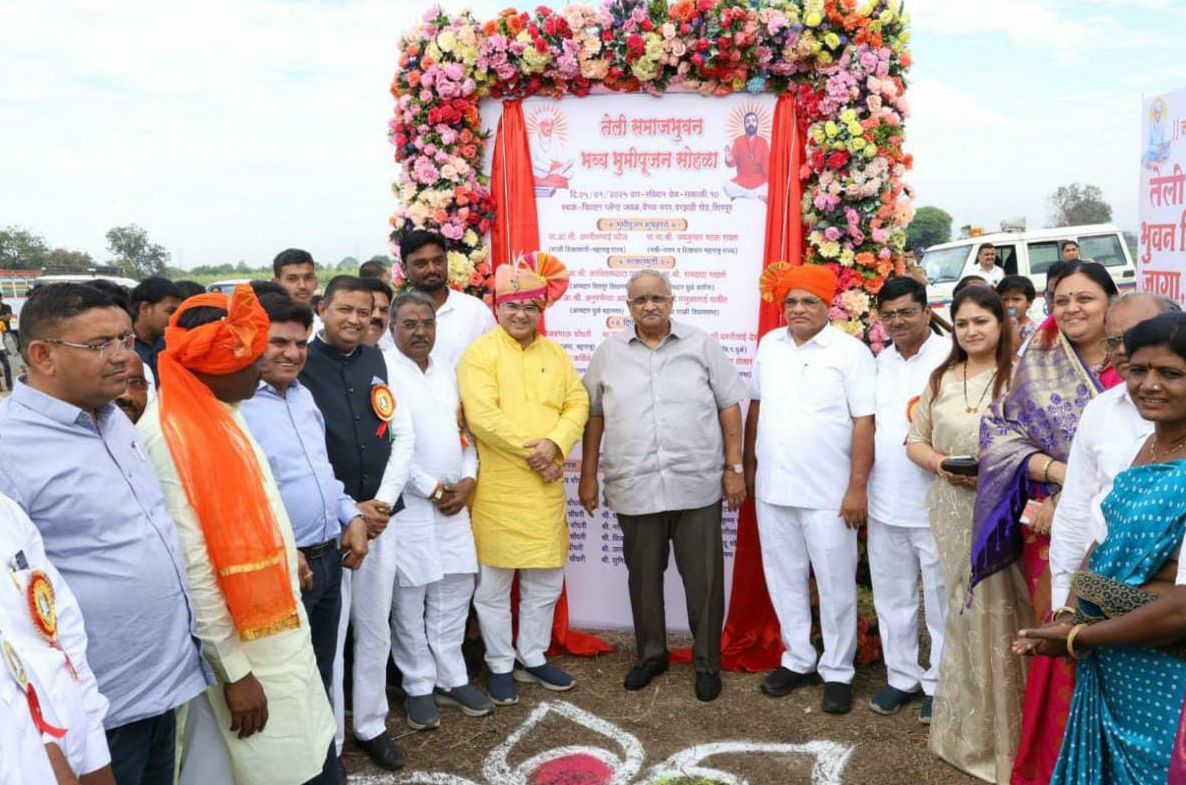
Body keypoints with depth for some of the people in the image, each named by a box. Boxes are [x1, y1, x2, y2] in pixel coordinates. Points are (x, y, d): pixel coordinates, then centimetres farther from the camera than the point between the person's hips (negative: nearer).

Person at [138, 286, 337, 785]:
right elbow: (190, 565, -22)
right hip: (243, 644, -8)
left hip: (281, 623, 8)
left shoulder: (222, 411, 6)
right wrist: (234, 671, -17)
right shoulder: (164, 435, -22)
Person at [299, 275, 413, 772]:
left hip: (381, 515, 5)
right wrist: (347, 510, -12)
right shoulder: (300, 364, -7)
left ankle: (371, 725, 30)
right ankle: (328, 741, 19)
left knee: (376, 628, 14)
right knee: (328, 634, 3)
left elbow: (404, 436, 7)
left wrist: (383, 500, -5)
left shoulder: (378, 361, 8)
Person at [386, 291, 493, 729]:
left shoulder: (447, 376, 15)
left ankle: (451, 679, 24)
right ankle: (419, 688, 16)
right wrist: (431, 488, -11)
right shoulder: (384, 375, -8)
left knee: (455, 593, 11)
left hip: (455, 503, 6)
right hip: (408, 505, -6)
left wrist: (467, 479, -1)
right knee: (409, 600, 2)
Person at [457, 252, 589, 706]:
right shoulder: (480, 353, -7)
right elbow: (482, 416, -17)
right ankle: (500, 665, 24)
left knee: (546, 582, 15)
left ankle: (533, 658, 32)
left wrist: (555, 444, -14)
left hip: (546, 488, 5)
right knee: (493, 585, 7)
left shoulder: (554, 353, 11)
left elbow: (577, 404, 5)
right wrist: (531, 451, -16)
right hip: (497, 489, -5)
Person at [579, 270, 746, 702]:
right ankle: (650, 654, 34)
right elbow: (593, 416, 8)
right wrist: (588, 475, 6)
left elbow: (729, 406, 2)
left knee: (704, 578, 7)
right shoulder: (609, 353, 4)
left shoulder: (702, 345, 0)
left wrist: (734, 467, -2)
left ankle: (707, 662, 24)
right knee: (643, 577, 14)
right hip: (635, 488, 1)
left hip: (697, 485, -1)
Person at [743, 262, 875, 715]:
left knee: (835, 586, 6)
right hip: (773, 489, 5)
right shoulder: (769, 345, 7)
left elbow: (864, 422, -10)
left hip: (828, 493, -5)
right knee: (784, 580, 15)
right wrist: (749, 463, 14)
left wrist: (857, 487, -14)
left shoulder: (850, 351, -8)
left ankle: (837, 672, 22)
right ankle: (798, 661, 31)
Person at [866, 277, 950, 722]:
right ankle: (901, 675, 31)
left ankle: (940, 682, 23)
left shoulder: (949, 357, -10)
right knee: (892, 595, 16)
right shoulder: (881, 361, 10)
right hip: (884, 501, 6)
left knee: (940, 598, 8)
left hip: (935, 503, -6)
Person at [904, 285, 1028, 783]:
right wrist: (941, 464, -6)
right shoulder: (940, 380, 10)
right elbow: (915, 441, 13)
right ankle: (968, 729, 26)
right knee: (965, 611, 11)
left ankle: (1004, 732, 18)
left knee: (1001, 611, 0)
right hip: (952, 509, 3)